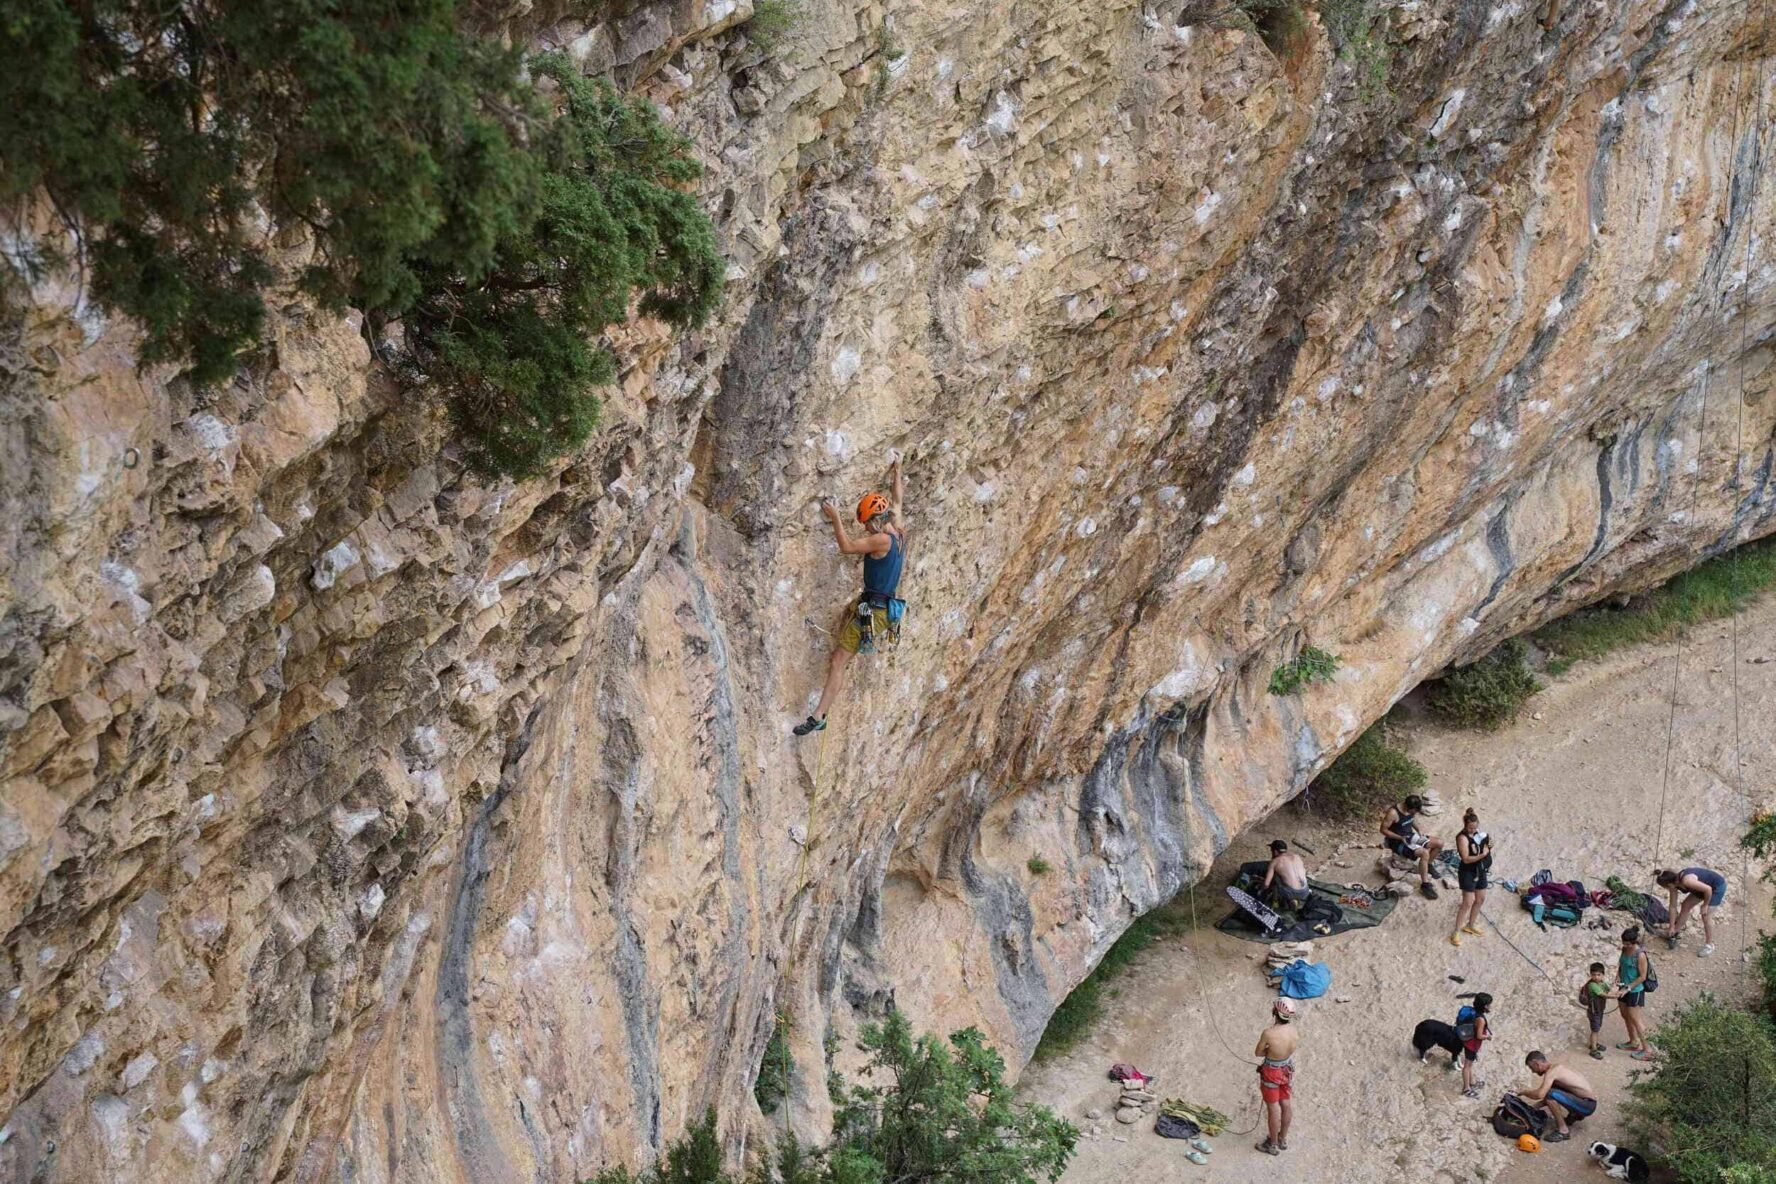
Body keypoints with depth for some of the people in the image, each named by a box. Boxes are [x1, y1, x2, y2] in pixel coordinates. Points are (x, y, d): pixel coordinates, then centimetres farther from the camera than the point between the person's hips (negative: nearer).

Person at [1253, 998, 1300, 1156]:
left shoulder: (1268, 1033, -32)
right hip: (1287, 1069, 6)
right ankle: (1283, 1139, 38)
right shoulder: (1293, 1029, -16)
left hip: (1272, 1072, -6)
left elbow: (1258, 1053, -17)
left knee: (1273, 1107, 10)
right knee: (1286, 1104, 20)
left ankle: (1273, 1145, 25)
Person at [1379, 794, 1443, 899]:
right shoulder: (1393, 813, -28)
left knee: (1439, 843, 1)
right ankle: (1424, 885, -19)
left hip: (1411, 836, 8)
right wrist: (1401, 837, -26)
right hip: (1398, 842, -8)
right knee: (1424, 853, -29)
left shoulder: (1412, 810, -6)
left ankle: (1427, 866, 23)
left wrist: (1419, 830, -2)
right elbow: (1383, 830, -20)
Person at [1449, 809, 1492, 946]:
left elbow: (1484, 849, 12)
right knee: (1468, 903, -9)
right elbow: (1466, 859, -26)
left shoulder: (1478, 833, 2)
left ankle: (1470, 925, 37)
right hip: (1468, 873, -8)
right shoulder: (1463, 837, -22)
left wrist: (1489, 846, -11)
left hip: (1480, 871, 8)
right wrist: (1482, 855, -37)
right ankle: (1456, 932, -2)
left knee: (1480, 899, 18)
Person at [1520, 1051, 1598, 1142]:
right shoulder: (1556, 1068, 12)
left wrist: (1523, 1093, -11)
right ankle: (1575, 1115, 27)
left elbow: (1540, 1095, -29)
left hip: (1588, 1104, -10)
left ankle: (1563, 1131, -16)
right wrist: (1533, 1107, 13)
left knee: (1551, 1095, -27)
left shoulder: (1552, 1072, -18)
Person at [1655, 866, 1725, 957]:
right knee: (1686, 905, 11)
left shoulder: (1686, 881, -36)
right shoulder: (1674, 882, -10)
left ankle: (1709, 945, 8)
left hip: (1717, 886, -8)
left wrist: (1705, 905, -17)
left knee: (1706, 915, -9)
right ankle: (1674, 933, 26)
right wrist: (1672, 927, 1)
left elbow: (1708, 889, -32)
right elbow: (1673, 906, -2)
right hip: (1704, 885, 8)